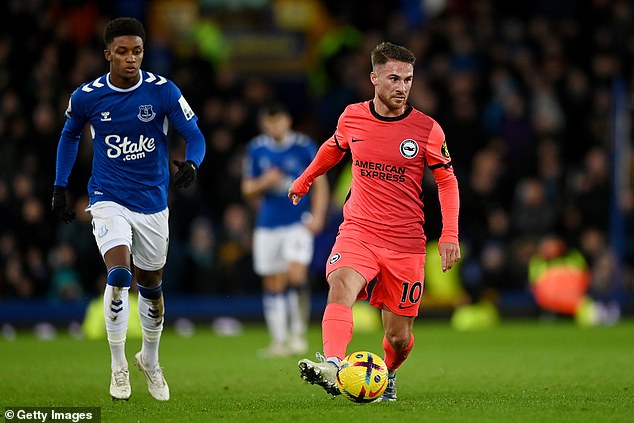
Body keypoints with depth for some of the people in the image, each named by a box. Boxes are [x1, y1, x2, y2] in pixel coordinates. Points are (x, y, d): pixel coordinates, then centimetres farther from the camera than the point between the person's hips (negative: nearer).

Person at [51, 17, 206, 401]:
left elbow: (195, 136, -7)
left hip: (153, 203, 2)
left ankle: (150, 361, 38)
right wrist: (60, 187, 11)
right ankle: (119, 367, -9)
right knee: (119, 276, -22)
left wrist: (191, 165, -29)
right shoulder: (87, 97, -7)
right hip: (109, 200, -1)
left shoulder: (163, 91, -10)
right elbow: (69, 136, 13)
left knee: (151, 286, 14)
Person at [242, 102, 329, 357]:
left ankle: (298, 333, -8)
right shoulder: (256, 149, 4)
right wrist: (264, 183, -11)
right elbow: (248, 190, 10)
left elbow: (320, 184, 3)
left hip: (299, 223, -3)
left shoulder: (304, 146, -3)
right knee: (273, 286, 5)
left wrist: (317, 216, -9)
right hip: (267, 226, 3)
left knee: (296, 275, -20)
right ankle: (279, 341, 13)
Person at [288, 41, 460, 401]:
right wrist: (304, 181, 36)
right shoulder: (352, 118, 1)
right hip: (358, 233, 1)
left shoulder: (427, 129, -5)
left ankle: (388, 375, 39)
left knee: (399, 336, 5)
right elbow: (334, 148, 24)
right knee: (341, 287, -31)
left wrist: (450, 234, -7)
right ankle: (332, 368, -49)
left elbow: (447, 180, 4)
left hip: (406, 244, 0)